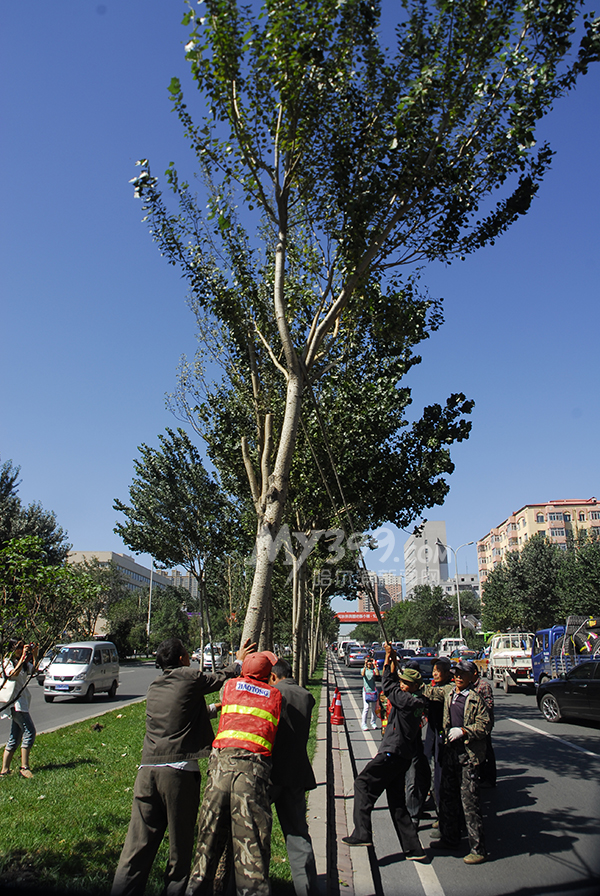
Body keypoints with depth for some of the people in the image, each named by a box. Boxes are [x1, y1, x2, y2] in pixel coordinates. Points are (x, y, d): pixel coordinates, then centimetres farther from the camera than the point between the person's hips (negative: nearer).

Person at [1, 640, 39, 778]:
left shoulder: (24, 662, 16)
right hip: (15, 702, -9)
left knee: (14, 739, 9)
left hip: (22, 703, 9)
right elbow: (14, 673, -25)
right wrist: (23, 656, -23)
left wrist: (34, 655, 2)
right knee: (29, 731, -14)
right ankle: (24, 767, -11)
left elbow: (34, 670, 11)